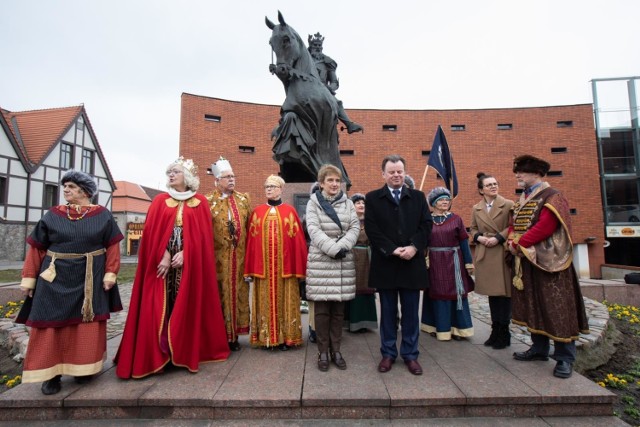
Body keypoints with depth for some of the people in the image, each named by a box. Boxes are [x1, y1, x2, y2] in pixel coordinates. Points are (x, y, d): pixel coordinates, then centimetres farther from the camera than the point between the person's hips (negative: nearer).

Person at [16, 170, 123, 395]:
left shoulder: (102, 215, 0)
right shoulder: (52, 215, 3)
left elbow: (113, 245, -2)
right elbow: (36, 247, 4)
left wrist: (110, 273, -9)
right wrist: (29, 277, 0)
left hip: (90, 279, -1)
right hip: (56, 278, 1)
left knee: (87, 324, 7)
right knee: (52, 323, 4)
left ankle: (83, 367, 23)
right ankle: (51, 372, 17)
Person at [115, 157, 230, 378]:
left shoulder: (200, 202, 6)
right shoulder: (160, 201, 10)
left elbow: (202, 234, -1)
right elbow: (152, 232, 2)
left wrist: (184, 254, -13)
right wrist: (164, 255, -11)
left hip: (189, 262, -1)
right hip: (162, 261, 1)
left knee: (186, 306, 2)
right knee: (160, 306, 0)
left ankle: (186, 352, 13)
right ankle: (157, 355, 9)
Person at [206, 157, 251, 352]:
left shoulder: (244, 199, 11)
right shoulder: (208, 201, 0)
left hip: (239, 257, 3)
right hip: (217, 257, -3)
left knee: (238, 292, 8)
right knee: (219, 295, 4)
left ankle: (234, 334, 20)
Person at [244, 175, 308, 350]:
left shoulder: (290, 211, 1)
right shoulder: (257, 212, 6)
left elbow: (297, 240, -1)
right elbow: (251, 240, 5)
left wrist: (298, 268, -4)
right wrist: (250, 268, 1)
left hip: (285, 266, -1)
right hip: (263, 266, 2)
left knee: (284, 301, 6)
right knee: (265, 301, 9)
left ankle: (285, 337, 19)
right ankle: (266, 337, 22)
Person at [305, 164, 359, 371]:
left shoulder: (348, 203, 10)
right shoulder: (313, 203, 3)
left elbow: (355, 228, 1)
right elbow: (313, 230, -9)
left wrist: (343, 246, -15)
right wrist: (333, 248, -18)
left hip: (343, 262, 2)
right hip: (320, 261, -2)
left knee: (339, 309, 9)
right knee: (321, 310, 3)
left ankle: (336, 350, 22)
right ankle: (323, 352, 16)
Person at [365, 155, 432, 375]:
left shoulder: (418, 197, 9)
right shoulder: (372, 198, 2)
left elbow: (426, 224, 2)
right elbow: (371, 229, -7)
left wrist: (414, 247, -14)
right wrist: (393, 250, -16)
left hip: (412, 263, 2)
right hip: (385, 264, -1)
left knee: (411, 313, 10)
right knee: (388, 312, 10)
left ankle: (410, 354, 24)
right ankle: (388, 353, 24)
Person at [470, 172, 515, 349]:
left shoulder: (508, 205, 0)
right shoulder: (476, 208, 10)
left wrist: (498, 238, -15)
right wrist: (479, 237, -6)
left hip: (502, 253, -3)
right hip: (484, 254, 4)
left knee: (503, 292, 0)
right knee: (492, 293, 10)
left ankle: (504, 333, 12)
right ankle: (496, 331, 20)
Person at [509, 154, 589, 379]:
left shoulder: (552, 197, -10)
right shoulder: (522, 200, 15)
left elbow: (545, 227, -21)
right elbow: (515, 225, 15)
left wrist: (518, 244, -16)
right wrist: (512, 241, -5)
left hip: (548, 261, -8)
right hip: (526, 262, 8)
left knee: (555, 308, -2)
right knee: (533, 306, 13)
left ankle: (565, 358, 9)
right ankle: (539, 348, 25)